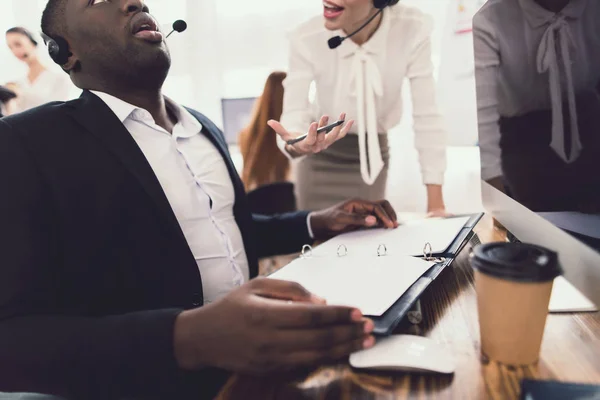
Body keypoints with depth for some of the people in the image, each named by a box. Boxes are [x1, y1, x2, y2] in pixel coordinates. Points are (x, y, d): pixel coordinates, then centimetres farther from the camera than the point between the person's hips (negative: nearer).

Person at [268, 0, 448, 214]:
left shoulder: (413, 29, -24)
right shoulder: (307, 39, -23)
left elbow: (427, 116, -20)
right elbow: (293, 116, -25)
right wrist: (294, 144, -51)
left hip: (373, 152, 1)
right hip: (322, 156, 0)